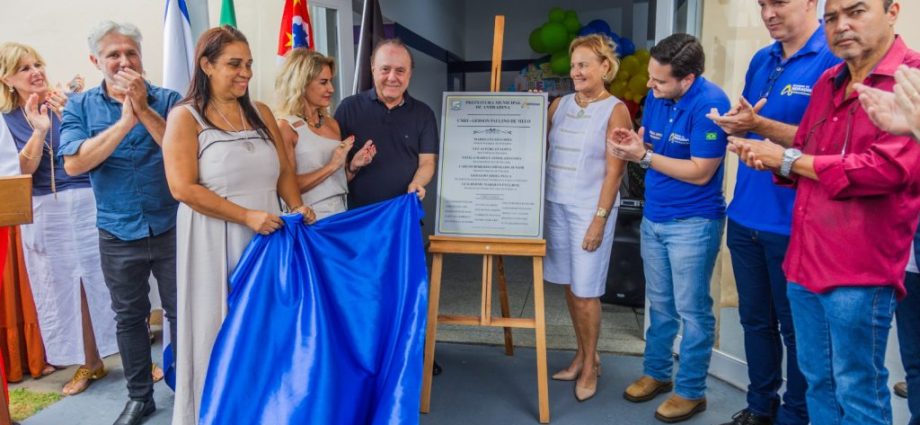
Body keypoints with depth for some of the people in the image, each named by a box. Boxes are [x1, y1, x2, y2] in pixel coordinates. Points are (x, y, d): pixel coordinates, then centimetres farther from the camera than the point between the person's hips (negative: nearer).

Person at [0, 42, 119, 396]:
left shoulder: (68, 101, 1)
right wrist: (38, 131, -19)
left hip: (87, 202, -1)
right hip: (45, 213, 2)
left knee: (105, 277, 3)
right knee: (64, 286, 8)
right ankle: (89, 363, 22)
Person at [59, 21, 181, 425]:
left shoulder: (167, 99, -4)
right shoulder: (81, 106, 0)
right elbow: (73, 163, -14)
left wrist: (144, 109, -23)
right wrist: (125, 120, -21)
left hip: (171, 228, -1)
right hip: (118, 233, 2)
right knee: (129, 316, 14)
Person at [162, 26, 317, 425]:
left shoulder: (260, 113, 11)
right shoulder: (185, 116, -4)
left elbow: (284, 171, 12)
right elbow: (183, 187, -13)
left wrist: (297, 207, -7)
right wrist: (248, 216, -17)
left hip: (268, 237, 5)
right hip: (215, 242, -4)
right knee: (219, 329, 7)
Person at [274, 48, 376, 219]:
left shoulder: (332, 124, 9)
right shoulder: (285, 127, -8)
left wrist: (353, 166, -1)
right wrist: (332, 166, -16)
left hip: (340, 214, 6)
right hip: (310, 219, -5)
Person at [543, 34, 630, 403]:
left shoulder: (615, 110, -5)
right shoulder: (560, 105, 10)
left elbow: (614, 171, -9)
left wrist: (599, 218, -14)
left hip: (589, 209, -5)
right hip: (556, 205, 5)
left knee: (586, 290, 0)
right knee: (569, 286, 11)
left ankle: (591, 364, 17)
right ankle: (583, 354, 27)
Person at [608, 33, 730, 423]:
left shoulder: (710, 104, -20)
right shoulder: (656, 96, 2)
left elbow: (700, 172, -21)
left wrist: (643, 156, -21)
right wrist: (630, 141, -10)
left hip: (693, 223, -7)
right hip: (653, 216, 7)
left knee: (692, 309, 5)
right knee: (659, 304, 18)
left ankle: (691, 391, 20)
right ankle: (656, 372, 34)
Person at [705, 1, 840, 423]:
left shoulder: (835, 58, -12)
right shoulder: (760, 60, 11)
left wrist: (758, 125, -25)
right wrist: (734, 123, -6)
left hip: (794, 223, -7)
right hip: (745, 217, 7)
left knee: (796, 327, 9)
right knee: (755, 320, 17)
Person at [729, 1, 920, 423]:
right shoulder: (827, 82, 13)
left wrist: (789, 159, -13)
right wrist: (770, 157, -4)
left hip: (859, 269, -7)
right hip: (805, 259, 8)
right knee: (818, 381, 20)